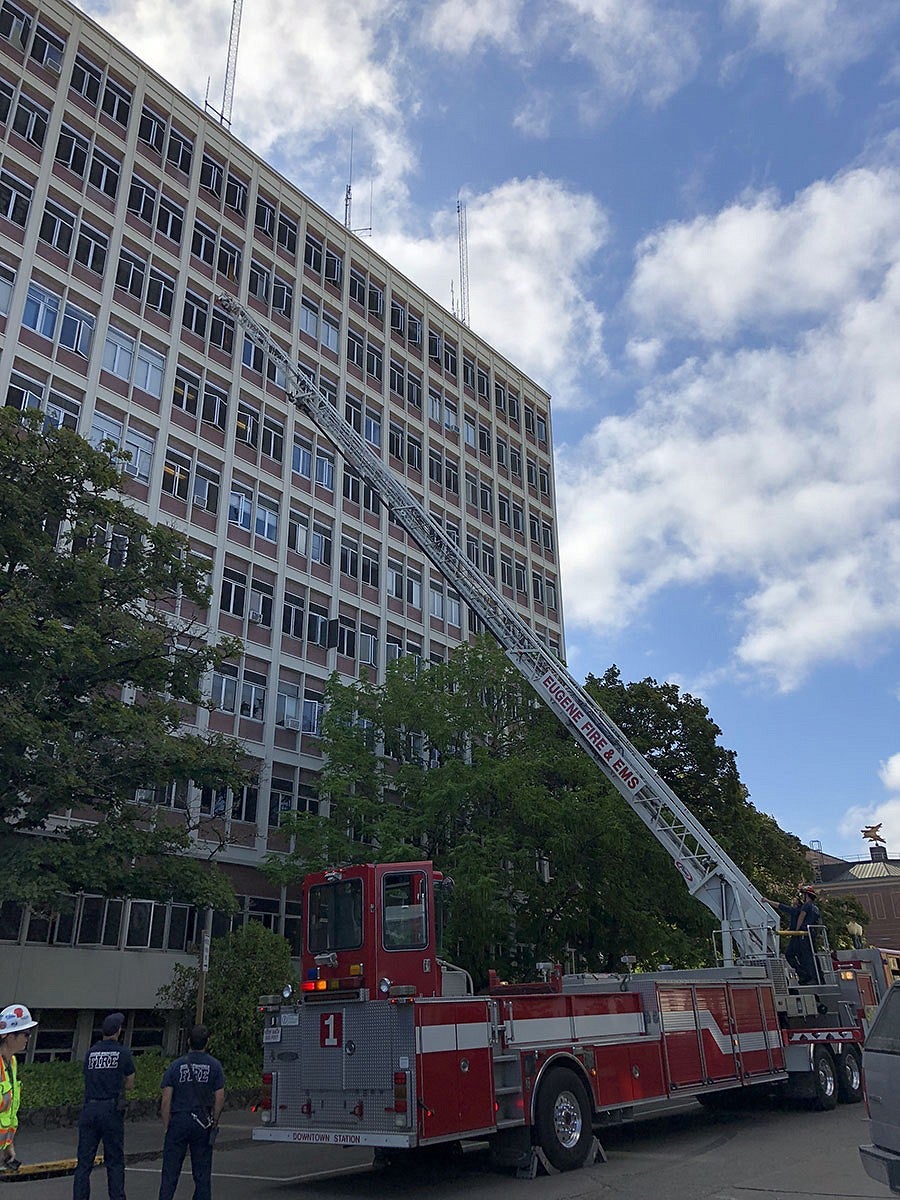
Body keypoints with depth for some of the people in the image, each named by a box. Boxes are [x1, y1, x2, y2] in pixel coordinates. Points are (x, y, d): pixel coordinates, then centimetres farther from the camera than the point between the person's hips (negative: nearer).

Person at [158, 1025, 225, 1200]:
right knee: (202, 1173, 9)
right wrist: (214, 1123, 7)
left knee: (170, 1172, 5)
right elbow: (220, 1098, -3)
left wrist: (166, 1126, 4)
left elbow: (166, 1100, -4)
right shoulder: (215, 1065, -2)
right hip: (202, 1124, 0)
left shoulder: (175, 1065, -2)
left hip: (178, 1121, 0)